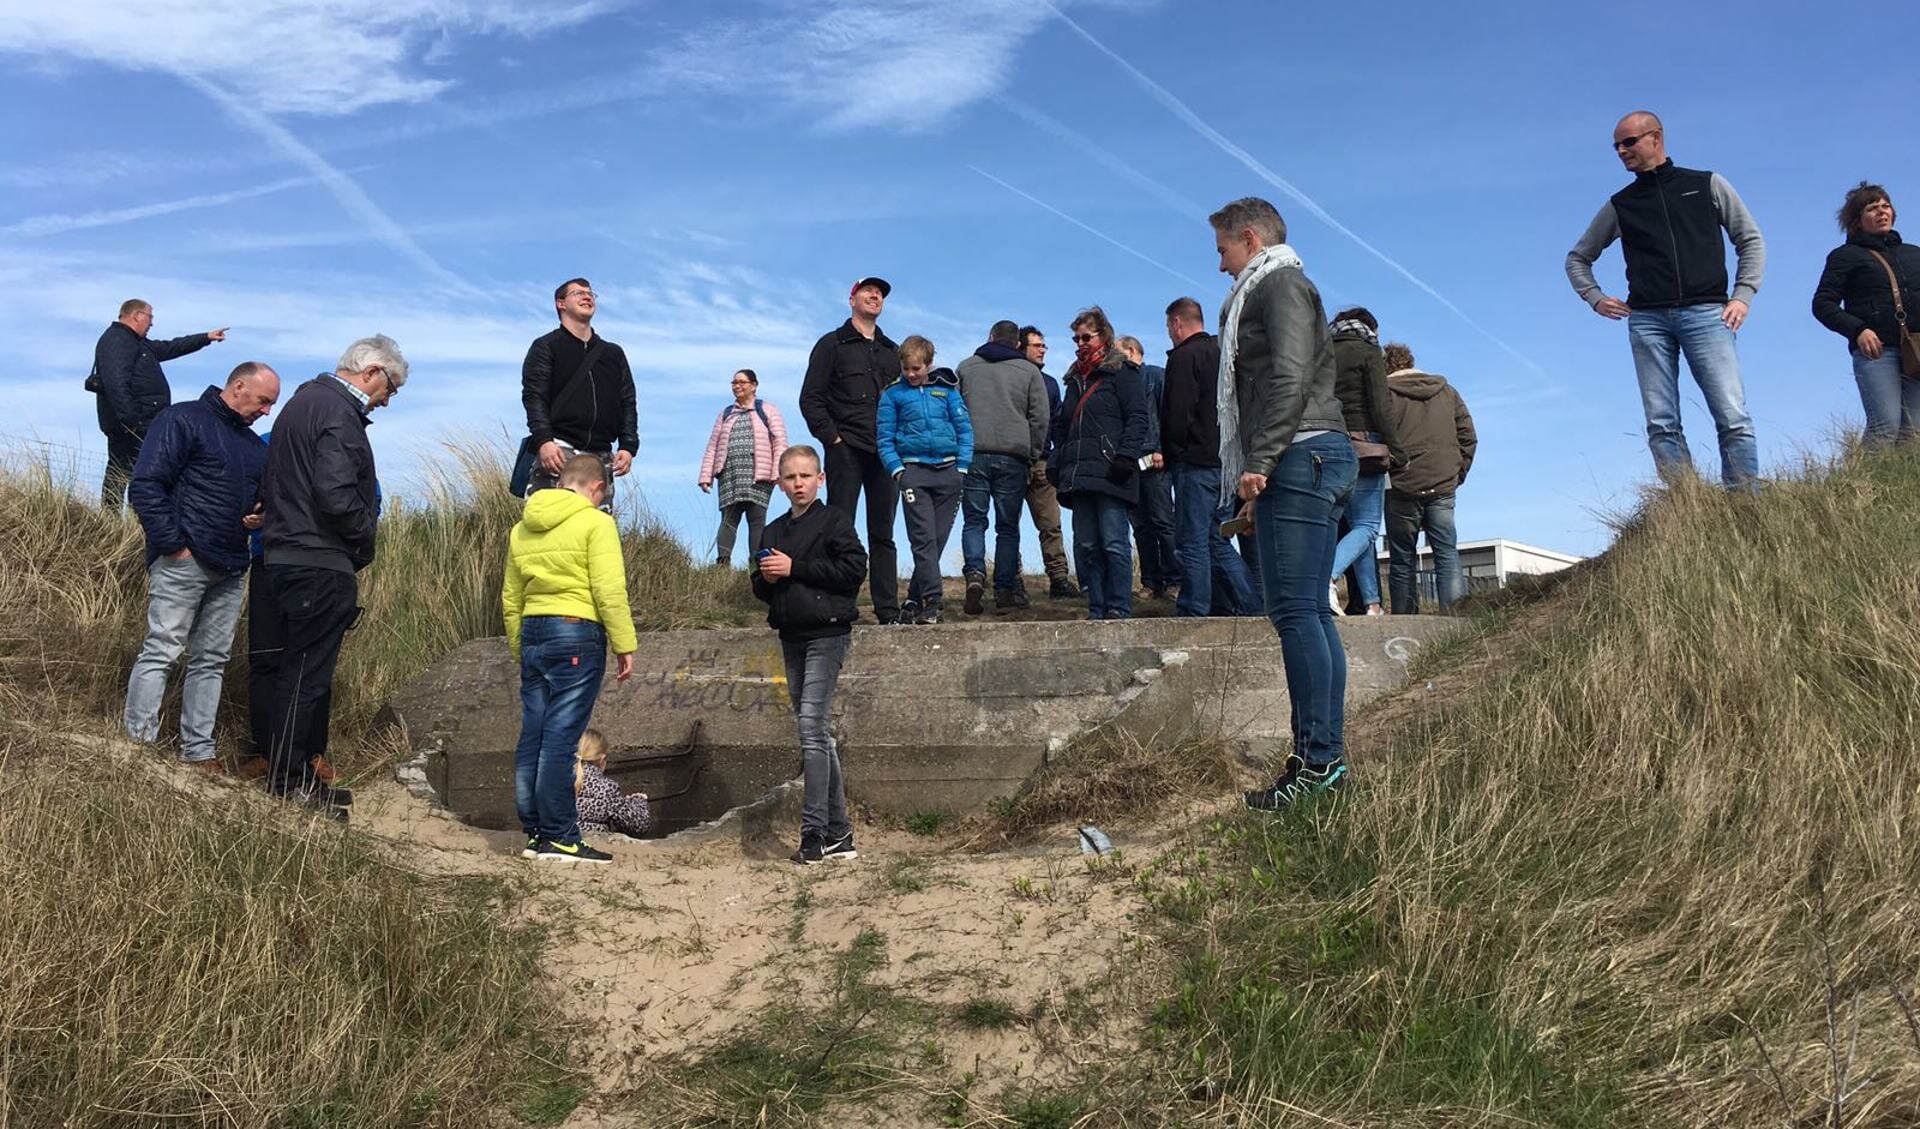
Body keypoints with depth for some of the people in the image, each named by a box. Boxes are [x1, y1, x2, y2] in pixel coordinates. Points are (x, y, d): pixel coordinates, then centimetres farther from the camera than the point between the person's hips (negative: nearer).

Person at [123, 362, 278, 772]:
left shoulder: (254, 445, 19)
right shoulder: (183, 420, -3)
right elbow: (145, 486, -11)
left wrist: (260, 518, 5)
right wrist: (173, 544, -15)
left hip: (230, 570, 8)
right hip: (182, 562, -8)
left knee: (211, 661, 9)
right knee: (160, 652, -7)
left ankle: (198, 750, 14)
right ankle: (138, 744, -2)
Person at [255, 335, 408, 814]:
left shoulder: (304, 400, 19)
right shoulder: (339, 413, -14)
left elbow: (272, 484, 23)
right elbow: (335, 495, -25)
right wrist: (365, 538, -9)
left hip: (287, 555, 11)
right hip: (321, 564, -11)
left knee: (305, 671, 15)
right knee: (307, 674, -3)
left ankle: (301, 776, 24)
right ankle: (288, 784, 4)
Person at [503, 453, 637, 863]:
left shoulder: (522, 528, 16)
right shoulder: (595, 523, -5)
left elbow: (510, 600, 18)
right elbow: (610, 592, -13)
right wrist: (625, 646, -8)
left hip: (532, 634, 7)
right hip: (577, 634, -7)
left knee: (533, 737, 9)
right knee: (560, 739, -7)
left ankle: (535, 833, 15)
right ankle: (559, 839, -3)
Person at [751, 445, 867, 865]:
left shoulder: (834, 520, -1)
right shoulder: (773, 531, 18)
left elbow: (854, 568, -13)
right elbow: (760, 587, 22)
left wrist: (795, 568, -13)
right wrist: (766, 579, -2)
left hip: (826, 633, -7)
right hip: (792, 637, 7)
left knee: (811, 725, -16)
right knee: (816, 734, 9)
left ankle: (815, 832, -13)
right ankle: (839, 834, 16)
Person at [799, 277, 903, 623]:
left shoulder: (891, 351, 21)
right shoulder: (832, 345, 7)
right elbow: (810, 398, 0)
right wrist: (831, 437, -10)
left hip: (885, 452, 4)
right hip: (845, 450, -4)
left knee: (883, 534, 4)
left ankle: (888, 611, 5)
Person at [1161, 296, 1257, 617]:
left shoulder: (1184, 356, -9)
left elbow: (1178, 414, -16)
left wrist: (1169, 455, -4)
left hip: (1196, 462, -8)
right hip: (1228, 460, 9)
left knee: (1191, 542, -5)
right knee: (1217, 540, 14)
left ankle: (1193, 612, -5)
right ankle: (1252, 606, 11)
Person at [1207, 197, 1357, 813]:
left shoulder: (1281, 284, -1)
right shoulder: (1271, 291, 29)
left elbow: (1290, 378, -16)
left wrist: (1258, 461, -20)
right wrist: (1260, 472, 20)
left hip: (1301, 456, -10)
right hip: (1305, 462, 10)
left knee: (1295, 609, -14)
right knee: (1309, 611, 6)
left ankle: (1318, 759, -14)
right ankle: (1327, 754, 8)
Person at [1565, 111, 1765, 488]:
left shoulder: (1707, 185, 14)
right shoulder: (1620, 206, 17)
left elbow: (1751, 240, 16)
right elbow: (1578, 258, 27)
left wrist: (1744, 294, 3)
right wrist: (1595, 298, 11)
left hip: (1706, 313, -2)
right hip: (1647, 320, 2)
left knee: (1734, 419, -12)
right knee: (1662, 426, -7)